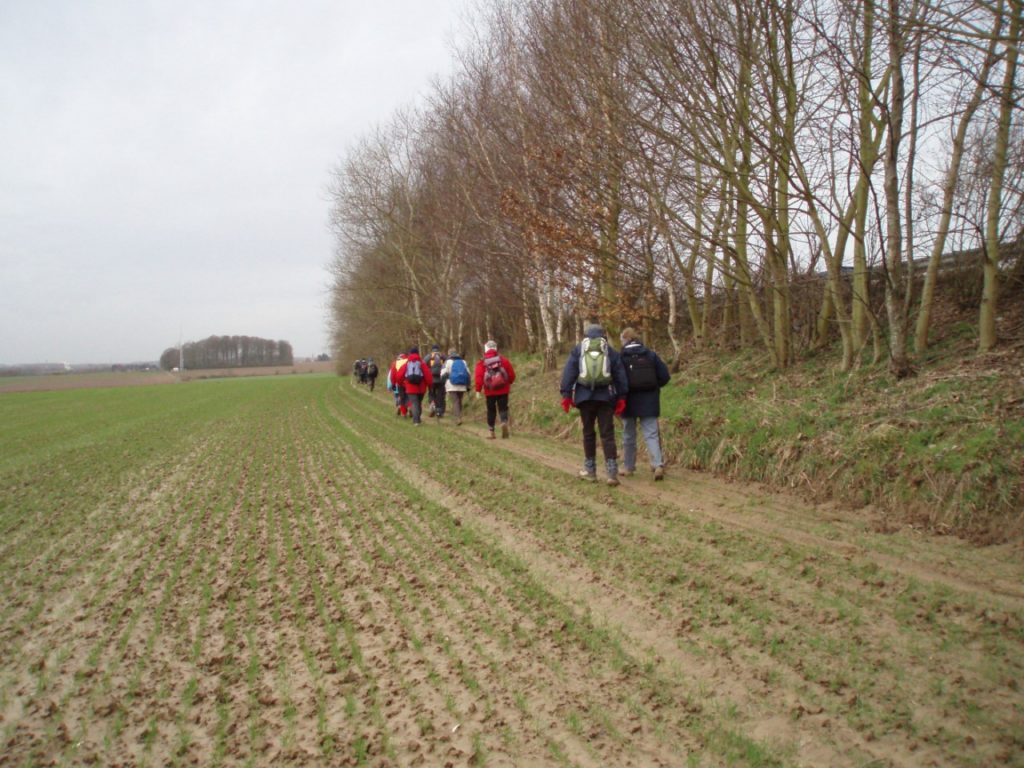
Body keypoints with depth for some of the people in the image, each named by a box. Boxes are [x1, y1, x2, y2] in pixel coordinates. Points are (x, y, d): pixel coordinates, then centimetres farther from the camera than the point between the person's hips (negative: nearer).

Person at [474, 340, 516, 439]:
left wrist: (478, 390, -6)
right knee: (503, 408, 6)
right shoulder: (503, 359, -1)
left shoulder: (482, 363, -5)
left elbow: (478, 377, -12)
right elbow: (511, 374, 3)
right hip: (503, 390, 0)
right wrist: (509, 383, 21)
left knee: (491, 411, 12)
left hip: (490, 391, 0)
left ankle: (491, 431, 14)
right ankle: (504, 422, -23)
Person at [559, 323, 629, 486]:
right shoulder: (611, 352, 13)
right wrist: (621, 398, 10)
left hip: (585, 397, 0)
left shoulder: (577, 350, 10)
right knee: (607, 434, -1)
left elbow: (568, 373, 2)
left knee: (588, 433, 11)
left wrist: (566, 395, 1)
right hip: (605, 397, 0)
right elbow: (620, 376, 9)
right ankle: (612, 473, -9)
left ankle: (590, 470, 16)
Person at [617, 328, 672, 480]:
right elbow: (665, 376, -1)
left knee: (629, 436, 13)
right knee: (651, 434, 2)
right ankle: (658, 464, -15)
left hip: (629, 403, -1)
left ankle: (628, 467, 21)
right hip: (649, 402, 2)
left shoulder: (621, 357, -8)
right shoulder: (651, 355, 1)